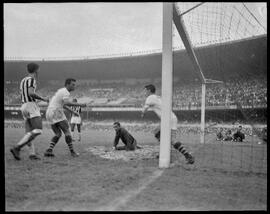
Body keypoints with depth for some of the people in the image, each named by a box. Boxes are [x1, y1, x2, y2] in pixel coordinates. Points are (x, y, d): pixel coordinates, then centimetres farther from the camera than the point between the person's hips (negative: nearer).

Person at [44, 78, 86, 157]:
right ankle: (72, 151, 1)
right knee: (67, 132, 0)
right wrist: (80, 104, -25)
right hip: (56, 113, -9)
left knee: (58, 134, 13)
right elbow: (67, 103, -30)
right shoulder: (65, 92, -10)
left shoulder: (61, 91, 23)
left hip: (49, 114, 9)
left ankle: (49, 151, -1)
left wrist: (72, 111, 36)